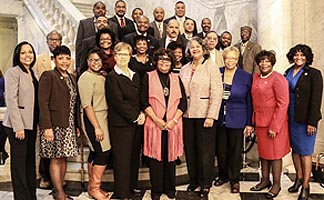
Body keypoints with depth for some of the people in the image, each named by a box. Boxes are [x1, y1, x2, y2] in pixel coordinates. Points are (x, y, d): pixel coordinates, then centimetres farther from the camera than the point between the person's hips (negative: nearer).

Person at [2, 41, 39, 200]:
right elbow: (11, 101, -14)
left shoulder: (32, 74, 14)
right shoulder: (13, 72, -7)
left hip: (31, 125, 7)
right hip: (18, 125, -7)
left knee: (30, 161, 11)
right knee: (19, 163, 1)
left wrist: (38, 122, 11)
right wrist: (18, 127, -18)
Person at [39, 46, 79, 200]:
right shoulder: (48, 76, -6)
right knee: (56, 158, 0)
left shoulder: (71, 78, 15)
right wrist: (47, 127, -19)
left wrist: (77, 125, 12)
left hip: (69, 125, 7)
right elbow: (43, 102, -12)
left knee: (63, 157, 11)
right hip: (55, 125, -7)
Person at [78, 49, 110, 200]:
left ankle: (92, 186, 25)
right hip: (93, 119, -8)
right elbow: (87, 104, -17)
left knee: (95, 153, 14)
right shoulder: (86, 77, -11)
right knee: (104, 152, -7)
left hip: (102, 117, 8)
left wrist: (100, 124, 7)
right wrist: (97, 127, -19)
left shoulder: (102, 77, 12)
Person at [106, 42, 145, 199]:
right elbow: (118, 102, -13)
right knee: (122, 158, 2)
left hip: (136, 122, 7)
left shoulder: (135, 76, 14)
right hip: (120, 123, -6)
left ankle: (132, 187, 29)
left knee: (134, 156, 13)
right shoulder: (112, 77, -7)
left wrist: (142, 114, -2)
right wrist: (135, 116, -12)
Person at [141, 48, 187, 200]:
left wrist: (174, 120, -7)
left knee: (171, 156, 8)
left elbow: (183, 102, 6)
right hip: (154, 124, -2)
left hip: (173, 124, 2)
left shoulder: (176, 79, 10)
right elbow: (144, 101, -4)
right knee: (155, 156, 3)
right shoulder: (148, 77, 3)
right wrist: (156, 120, -11)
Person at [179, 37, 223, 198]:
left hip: (205, 116, -4)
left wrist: (211, 116, -15)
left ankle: (206, 184, 18)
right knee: (190, 149, 10)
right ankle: (193, 180, 26)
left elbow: (217, 93, -9)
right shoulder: (184, 69, 12)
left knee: (205, 150, 3)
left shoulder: (211, 67, -3)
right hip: (187, 115, 4)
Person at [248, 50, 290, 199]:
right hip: (260, 122, 6)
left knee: (274, 154, 5)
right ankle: (265, 180, 30)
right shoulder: (255, 78, 8)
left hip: (275, 123, -6)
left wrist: (274, 127, -18)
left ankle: (276, 184, 20)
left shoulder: (278, 79, -13)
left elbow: (283, 104, -16)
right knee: (263, 152, 15)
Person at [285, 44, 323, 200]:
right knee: (295, 150, 14)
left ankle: (305, 186, 13)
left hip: (305, 119, -5)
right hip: (290, 118, 5)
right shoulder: (288, 73, 9)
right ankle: (299, 178, 29)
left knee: (305, 152, 2)